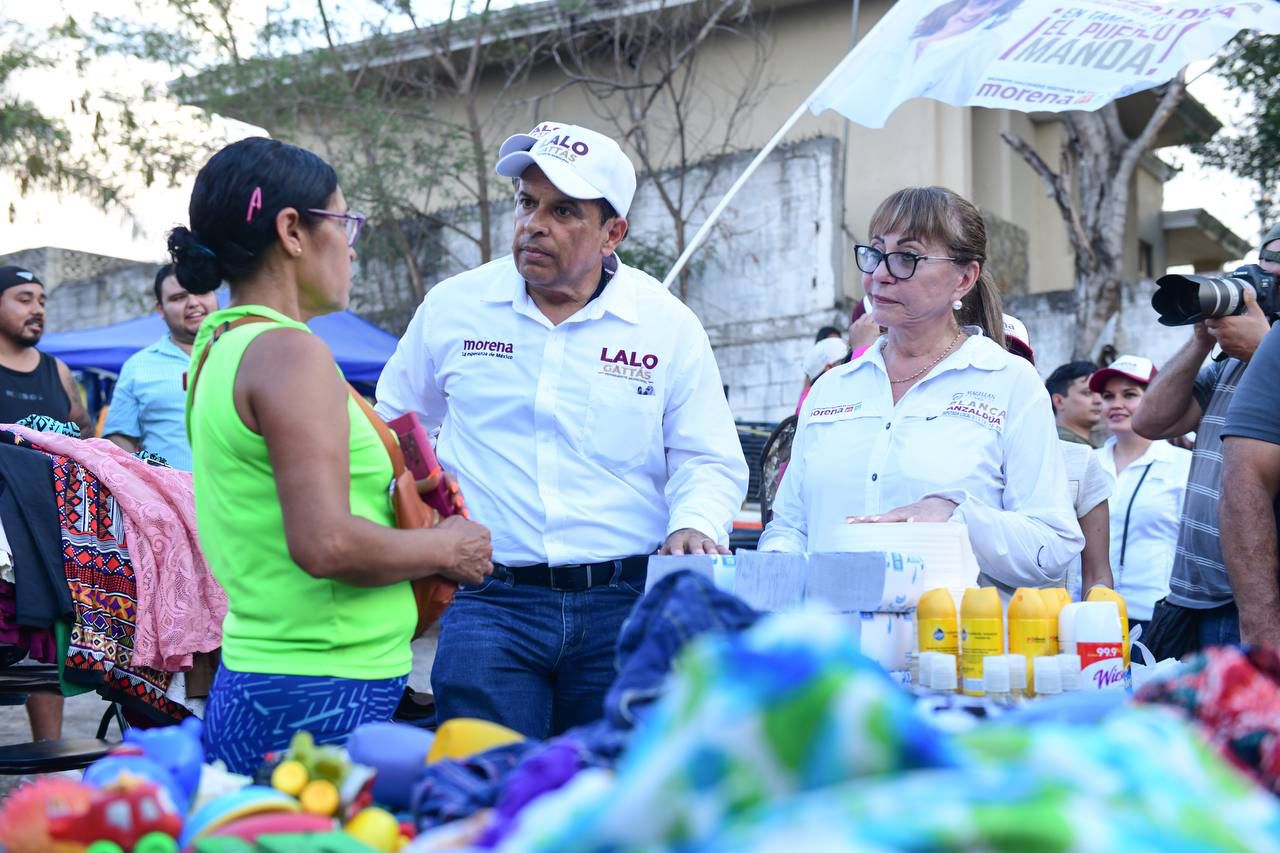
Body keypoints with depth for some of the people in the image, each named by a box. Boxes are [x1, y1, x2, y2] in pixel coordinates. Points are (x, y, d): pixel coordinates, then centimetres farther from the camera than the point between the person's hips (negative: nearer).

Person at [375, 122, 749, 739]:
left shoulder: (669, 327, 3)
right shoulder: (451, 307, 5)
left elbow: (709, 461, 7)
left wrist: (693, 527, -13)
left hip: (626, 605, 0)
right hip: (490, 602, 0)